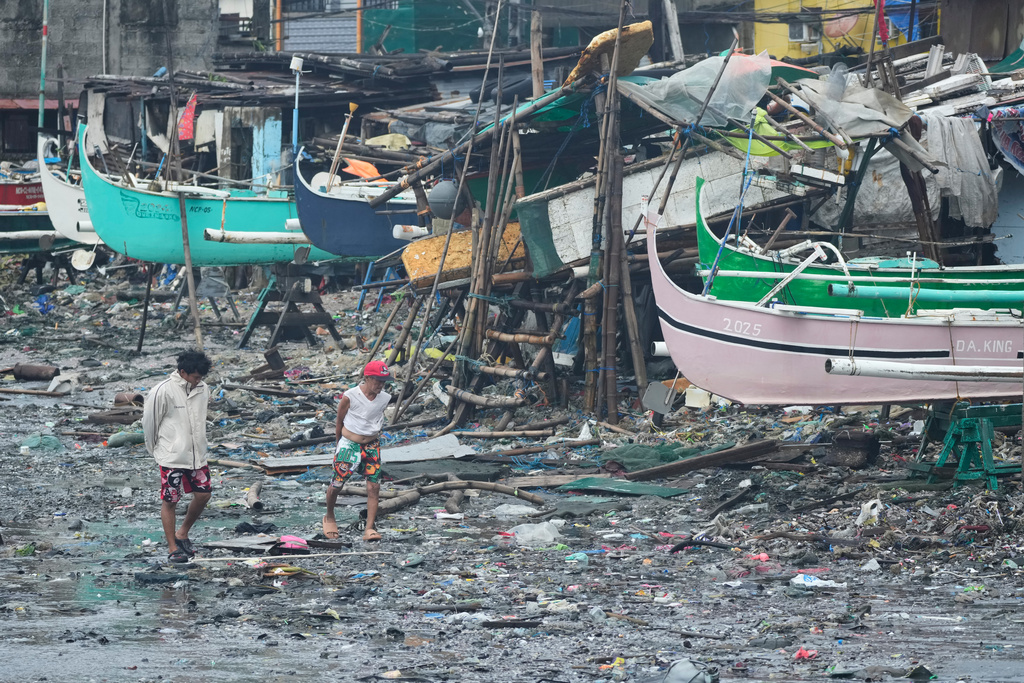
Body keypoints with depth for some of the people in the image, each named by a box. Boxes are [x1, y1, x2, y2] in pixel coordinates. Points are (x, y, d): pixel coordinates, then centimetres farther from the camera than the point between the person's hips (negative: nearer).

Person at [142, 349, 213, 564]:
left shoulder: (202, 389, 3)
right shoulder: (162, 392, -16)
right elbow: (149, 422, -4)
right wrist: (155, 449, 6)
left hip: (197, 455, 6)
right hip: (172, 457, -6)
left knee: (203, 494, 6)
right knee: (169, 500, 1)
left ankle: (182, 534, 26)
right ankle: (173, 548, 9)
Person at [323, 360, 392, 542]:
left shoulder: (385, 399, -5)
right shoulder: (350, 397, -17)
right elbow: (339, 421, -2)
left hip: (372, 445, 3)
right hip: (349, 443, -3)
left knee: (374, 486, -8)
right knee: (337, 484, -1)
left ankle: (370, 528, -7)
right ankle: (329, 517, 27)